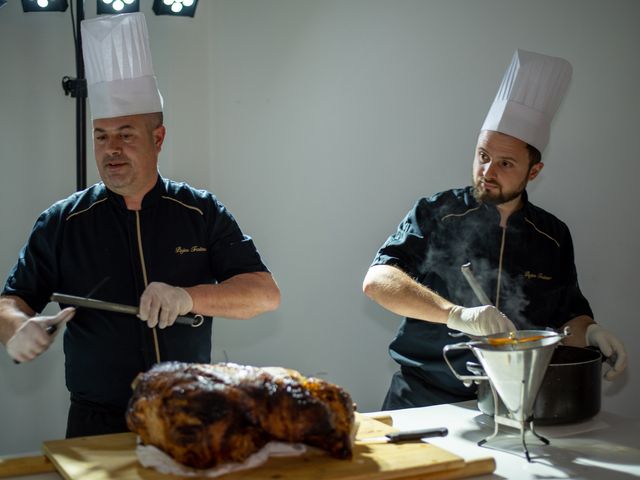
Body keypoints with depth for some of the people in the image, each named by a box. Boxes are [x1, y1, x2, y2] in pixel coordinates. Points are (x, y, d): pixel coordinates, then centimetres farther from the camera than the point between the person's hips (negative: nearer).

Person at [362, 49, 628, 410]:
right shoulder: (437, 214, 0)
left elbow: (569, 316, 19)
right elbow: (377, 280, -12)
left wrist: (588, 333, -5)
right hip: (425, 399, -3)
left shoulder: (553, 236, 10)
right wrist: (457, 314, -25)